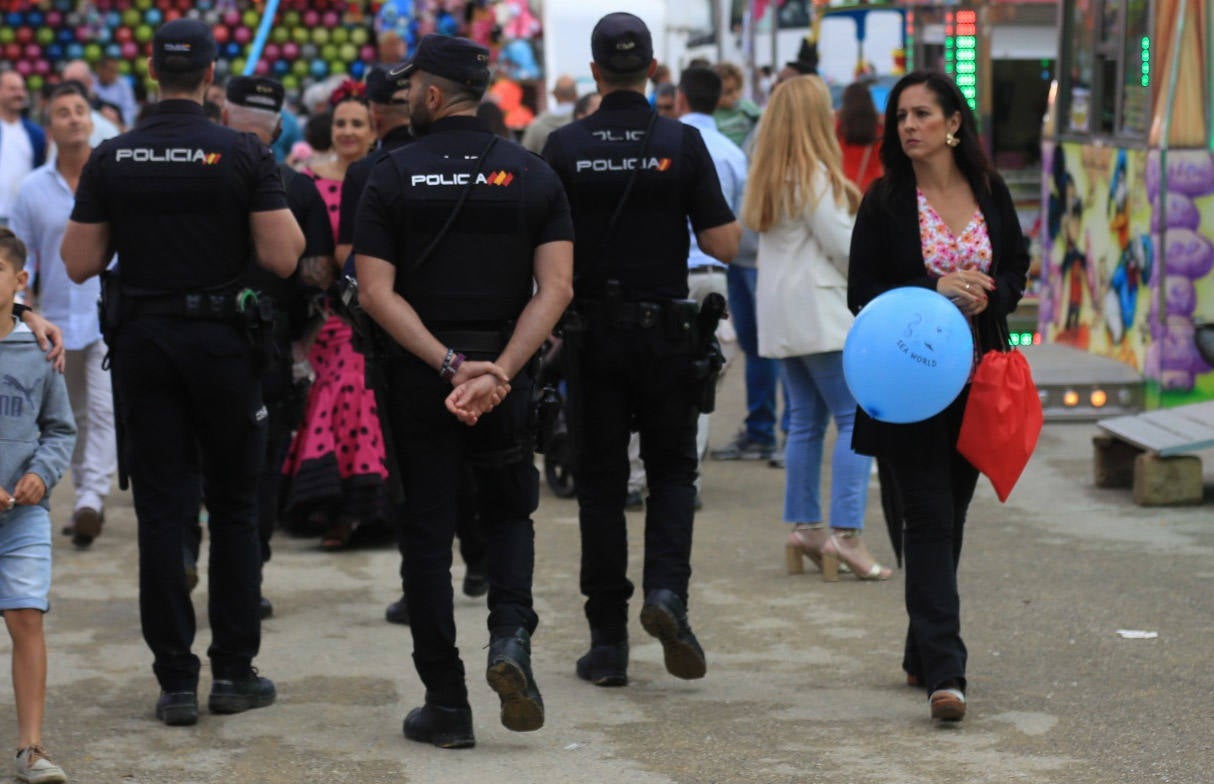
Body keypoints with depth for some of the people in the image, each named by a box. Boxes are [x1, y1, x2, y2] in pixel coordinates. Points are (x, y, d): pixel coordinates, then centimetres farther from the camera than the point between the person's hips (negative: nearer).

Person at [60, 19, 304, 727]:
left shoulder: (111, 159, 0)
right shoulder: (244, 153, -8)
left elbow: (80, 263, 0)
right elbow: (283, 258, -12)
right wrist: (279, 204, 7)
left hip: (141, 343, 2)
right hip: (222, 342, -2)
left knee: (162, 511, 4)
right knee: (235, 508, 10)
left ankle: (176, 681, 3)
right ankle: (235, 672, 10)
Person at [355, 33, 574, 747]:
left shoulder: (394, 176, -2)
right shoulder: (533, 174, 2)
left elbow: (378, 293, -11)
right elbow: (556, 286, -8)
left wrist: (449, 365, -15)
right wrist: (499, 369, -15)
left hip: (419, 375, -1)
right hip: (507, 375, 2)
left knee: (428, 535, 6)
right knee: (509, 513, 20)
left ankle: (447, 705, 6)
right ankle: (511, 636, -6)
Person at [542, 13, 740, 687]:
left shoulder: (566, 147, -4)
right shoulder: (682, 143, -6)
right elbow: (723, 244, -7)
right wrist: (735, 224, 14)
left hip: (593, 332, 0)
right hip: (666, 329, 0)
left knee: (601, 481, 7)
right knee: (672, 469, 14)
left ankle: (608, 641, 7)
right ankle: (667, 590, -10)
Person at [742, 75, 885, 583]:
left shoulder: (768, 175, 13)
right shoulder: (813, 174, -14)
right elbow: (842, 245, -13)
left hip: (780, 317, 9)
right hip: (819, 312, -9)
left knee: (806, 418, 13)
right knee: (857, 417, -8)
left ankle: (805, 526, 15)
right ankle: (846, 534, -16)